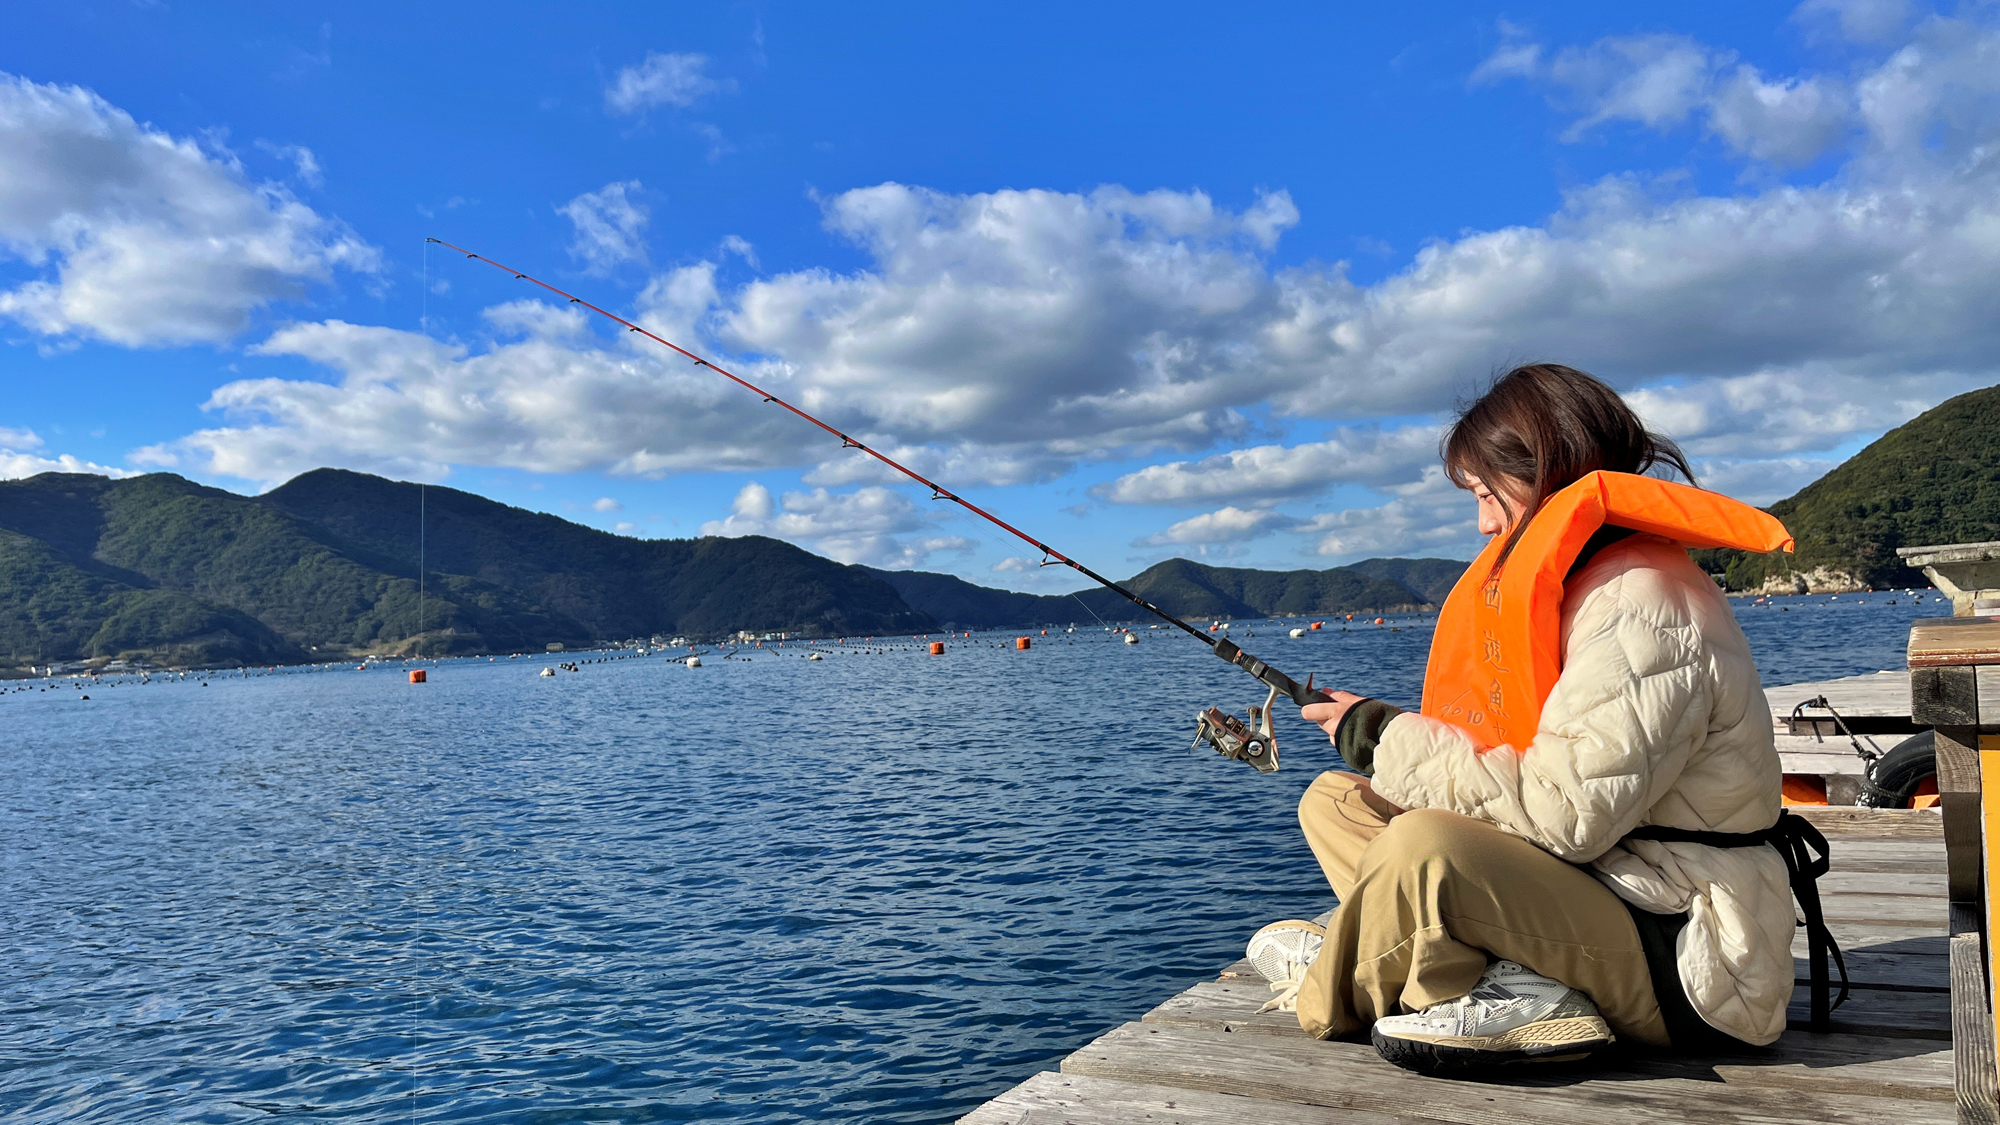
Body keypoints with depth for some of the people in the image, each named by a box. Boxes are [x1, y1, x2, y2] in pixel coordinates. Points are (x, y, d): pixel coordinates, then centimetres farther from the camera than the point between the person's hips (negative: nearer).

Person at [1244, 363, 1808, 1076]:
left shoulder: (1644, 608, -21)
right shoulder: (1574, 585, 10)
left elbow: (1565, 815, -27)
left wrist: (1386, 738, -19)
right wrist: (1384, 739, -4)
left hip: (1688, 960, -10)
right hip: (1594, 886, 10)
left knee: (1422, 846, -34)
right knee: (1334, 799, 7)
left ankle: (1327, 990, -4)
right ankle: (1510, 991, -7)